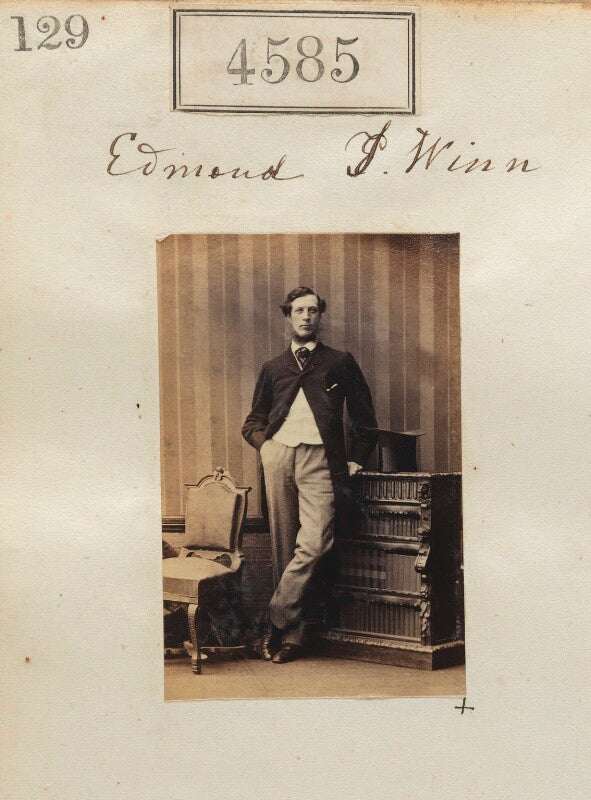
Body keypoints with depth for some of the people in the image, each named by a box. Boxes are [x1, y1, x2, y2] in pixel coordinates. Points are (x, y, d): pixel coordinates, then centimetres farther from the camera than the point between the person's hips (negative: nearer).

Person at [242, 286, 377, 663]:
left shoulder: (340, 362, 15)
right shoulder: (273, 368, 22)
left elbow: (364, 416, 15)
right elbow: (253, 421, 25)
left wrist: (357, 459, 8)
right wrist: (264, 443, 6)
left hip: (319, 459, -2)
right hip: (278, 456, 3)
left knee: (313, 544, -18)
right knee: (283, 548, 0)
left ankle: (276, 621, -10)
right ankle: (292, 633, 4)